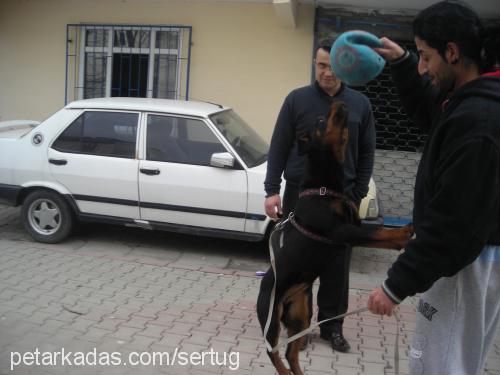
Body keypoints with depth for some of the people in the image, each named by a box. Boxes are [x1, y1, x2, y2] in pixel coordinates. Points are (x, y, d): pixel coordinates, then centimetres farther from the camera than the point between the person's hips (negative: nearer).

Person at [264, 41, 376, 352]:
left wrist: (358, 194, 1)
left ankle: (332, 325, 22)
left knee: (337, 266, 7)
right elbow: (278, 148, -1)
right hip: (299, 194, -1)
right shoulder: (297, 99, -1)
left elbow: (367, 153, 7)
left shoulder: (360, 104, 3)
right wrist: (272, 190, -7)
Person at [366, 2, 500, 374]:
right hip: (468, 255, 10)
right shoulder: (470, 100, 6)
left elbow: (453, 222, -27)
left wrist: (397, 284, -23)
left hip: (468, 263, -10)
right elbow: (428, 109, 30)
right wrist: (401, 62, 16)